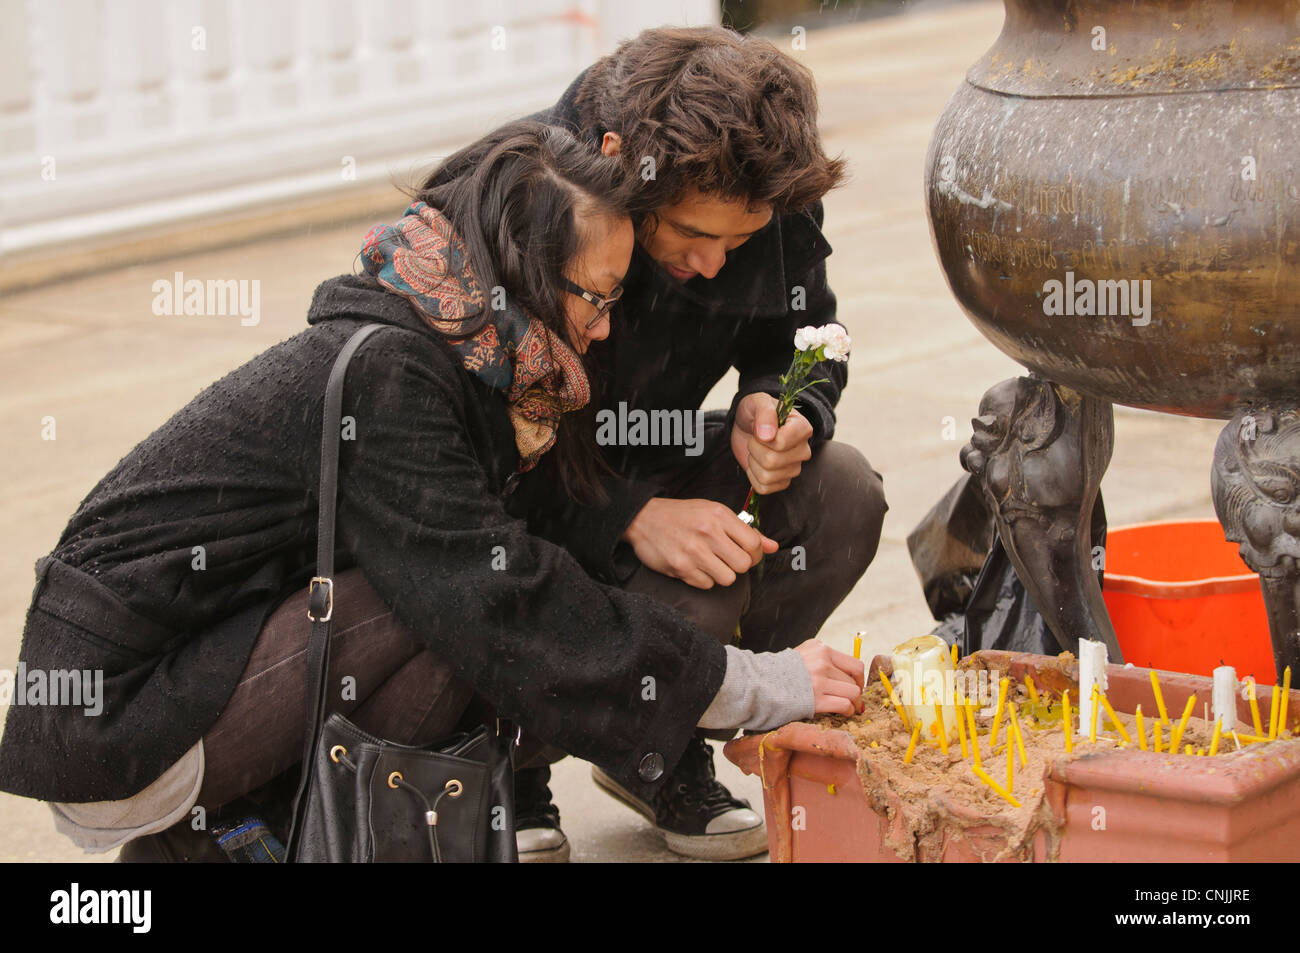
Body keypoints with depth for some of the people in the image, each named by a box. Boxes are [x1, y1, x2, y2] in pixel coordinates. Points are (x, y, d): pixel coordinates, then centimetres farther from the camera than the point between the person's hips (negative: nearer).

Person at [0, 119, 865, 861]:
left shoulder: (442, 360, 8)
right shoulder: (382, 375, -20)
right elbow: (504, 604, -23)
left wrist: (743, 705, 6)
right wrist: (760, 690, -17)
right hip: (106, 724, -10)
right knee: (452, 615, -19)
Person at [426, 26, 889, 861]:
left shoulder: (775, 207, -13)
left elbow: (802, 346, 5)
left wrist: (776, 412, -21)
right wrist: (630, 518, -40)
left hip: (649, 476, 6)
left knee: (842, 494, -19)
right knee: (686, 598, -32)